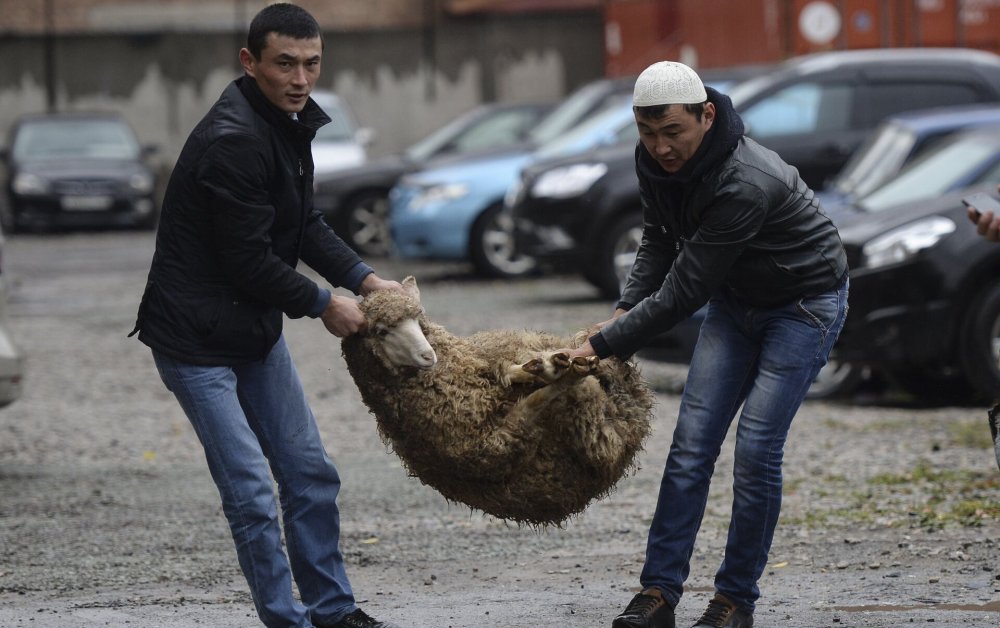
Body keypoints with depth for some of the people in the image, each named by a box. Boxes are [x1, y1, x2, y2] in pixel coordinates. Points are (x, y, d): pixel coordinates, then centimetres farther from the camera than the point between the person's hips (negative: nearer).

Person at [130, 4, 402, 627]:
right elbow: (248, 259, -23)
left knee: (311, 475, 14)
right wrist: (323, 305, -12)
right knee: (252, 494, -9)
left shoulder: (291, 123, 6)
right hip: (197, 337, -10)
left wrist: (364, 277, 1)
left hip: (257, 328, 10)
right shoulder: (232, 139, -25)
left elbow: (306, 224, 15)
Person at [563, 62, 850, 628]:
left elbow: (684, 291, -33)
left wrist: (605, 346, -28)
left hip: (806, 302, -7)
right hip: (735, 299, 7)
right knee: (692, 442, -4)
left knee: (756, 448, -13)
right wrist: (623, 314, -10)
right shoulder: (656, 160, -12)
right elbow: (660, 244, 6)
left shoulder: (746, 185, -37)